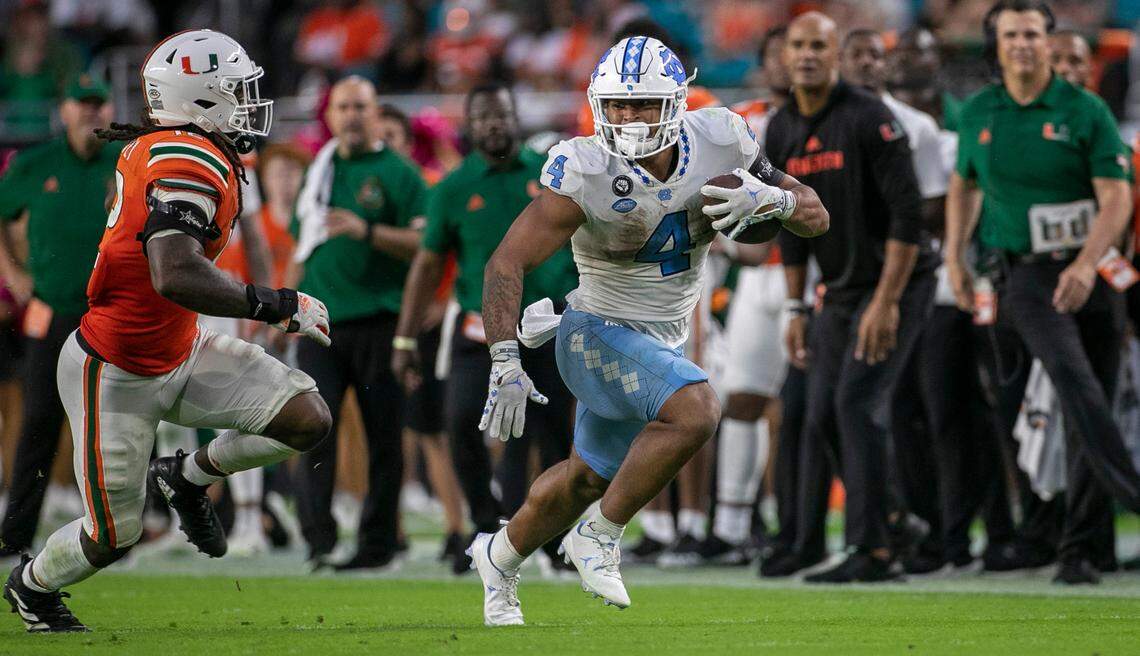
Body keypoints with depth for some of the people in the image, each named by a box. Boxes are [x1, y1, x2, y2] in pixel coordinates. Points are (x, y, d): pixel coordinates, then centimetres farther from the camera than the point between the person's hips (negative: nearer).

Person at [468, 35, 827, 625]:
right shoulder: (586, 173, -24)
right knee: (695, 411, -31)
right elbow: (507, 264, -24)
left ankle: (500, 557, 47)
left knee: (589, 477, 21)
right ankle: (598, 537, -15)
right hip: (600, 335, -6)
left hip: (662, 342, 6)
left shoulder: (716, 143, -11)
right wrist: (505, 366, -34)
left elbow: (816, 217, -4)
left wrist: (770, 197, -27)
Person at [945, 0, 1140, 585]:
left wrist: (1086, 264, -22)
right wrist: (955, 257, 14)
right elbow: (963, 186, 24)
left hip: (1089, 273, 0)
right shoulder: (977, 114, 7)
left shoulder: (1085, 111, -2)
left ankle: (1079, 550, 10)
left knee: (1092, 408, 1)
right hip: (1023, 272, 0)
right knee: (1074, 381, -25)